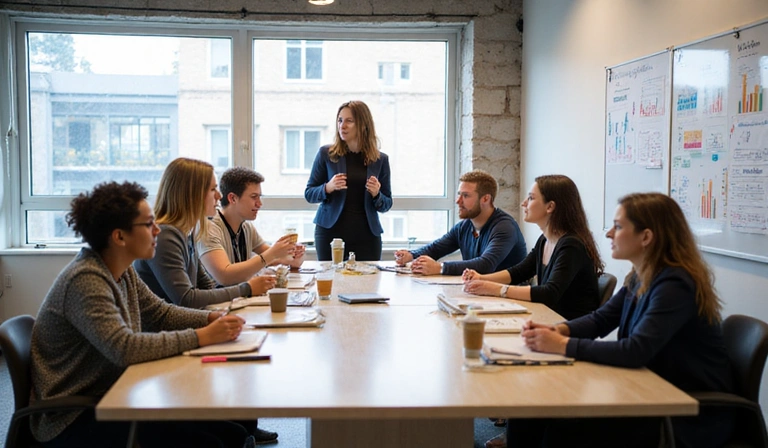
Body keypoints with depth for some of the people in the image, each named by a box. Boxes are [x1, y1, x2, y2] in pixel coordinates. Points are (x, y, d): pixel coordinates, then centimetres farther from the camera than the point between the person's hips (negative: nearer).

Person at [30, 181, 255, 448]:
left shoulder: (122, 271, 4)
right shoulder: (86, 280, -22)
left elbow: (160, 313, 13)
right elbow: (124, 348, -32)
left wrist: (213, 319, -4)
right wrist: (203, 336, -28)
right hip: (73, 420, -8)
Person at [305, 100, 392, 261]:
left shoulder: (380, 159, 5)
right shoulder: (326, 154, 1)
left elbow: (386, 204, 11)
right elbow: (309, 194, 5)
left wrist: (376, 194, -10)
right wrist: (328, 188, -14)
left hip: (367, 234, 1)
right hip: (331, 231, -1)